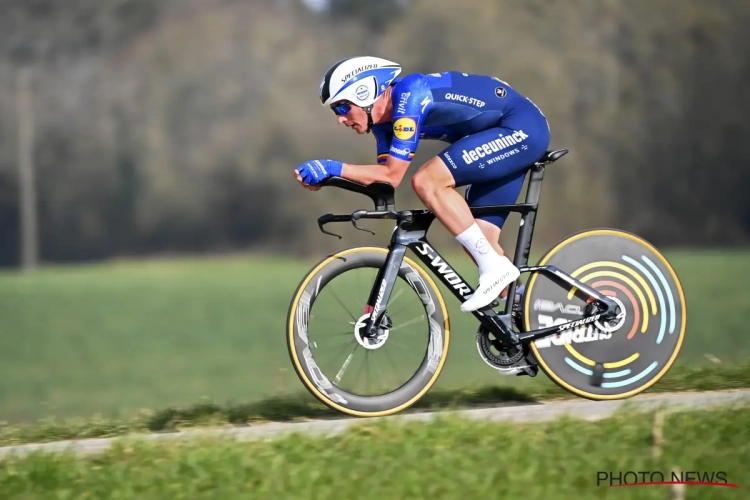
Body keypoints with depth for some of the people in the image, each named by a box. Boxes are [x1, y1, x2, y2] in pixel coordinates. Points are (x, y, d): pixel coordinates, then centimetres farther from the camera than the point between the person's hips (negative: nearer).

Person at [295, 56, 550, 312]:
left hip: (520, 127, -10)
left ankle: (495, 267, -16)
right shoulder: (385, 117, 6)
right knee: (475, 237, 2)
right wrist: (325, 178, -7)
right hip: (506, 137, 10)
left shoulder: (408, 96, -22)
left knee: (426, 181, -20)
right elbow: (383, 179, 4)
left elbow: (392, 176, -23)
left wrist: (333, 168, -22)